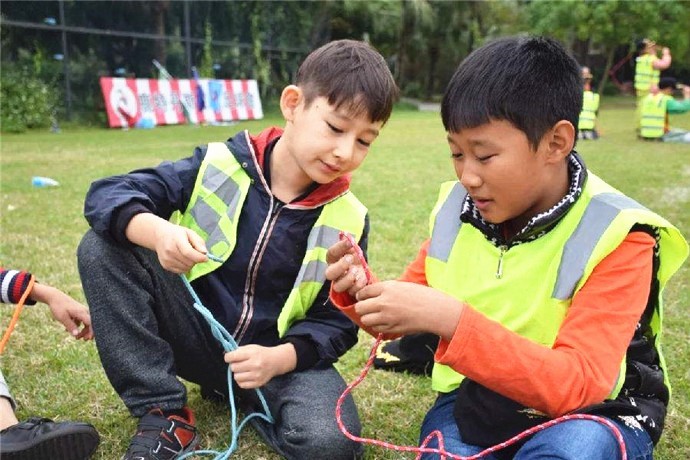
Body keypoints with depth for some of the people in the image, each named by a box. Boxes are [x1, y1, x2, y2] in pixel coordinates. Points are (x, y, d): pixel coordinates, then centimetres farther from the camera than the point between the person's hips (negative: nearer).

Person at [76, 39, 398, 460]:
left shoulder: (347, 220, -7)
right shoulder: (220, 164, -9)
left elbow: (337, 322, -4)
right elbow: (108, 194, -13)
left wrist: (278, 358, -23)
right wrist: (157, 231, -36)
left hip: (278, 354, -1)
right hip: (197, 333, 1)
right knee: (102, 249, -19)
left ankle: (248, 399, 4)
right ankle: (165, 412, -11)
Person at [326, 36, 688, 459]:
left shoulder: (616, 238, -19)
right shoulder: (457, 208, -6)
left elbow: (577, 385, -29)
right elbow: (403, 319, 4)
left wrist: (450, 319, -39)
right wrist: (360, 293, -19)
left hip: (589, 418, -2)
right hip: (473, 402, 3)